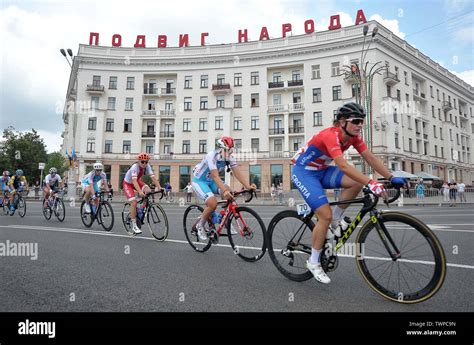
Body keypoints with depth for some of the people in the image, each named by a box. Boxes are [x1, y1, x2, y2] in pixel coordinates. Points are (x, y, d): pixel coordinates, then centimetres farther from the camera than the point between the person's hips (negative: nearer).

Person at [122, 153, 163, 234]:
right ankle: (134, 225, -8)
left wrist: (159, 187, -40)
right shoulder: (135, 167, -33)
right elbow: (134, 180, -44)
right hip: (128, 183, -5)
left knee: (148, 191, -24)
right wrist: (140, 192, -57)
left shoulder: (147, 166, -18)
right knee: (134, 202, -19)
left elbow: (153, 177, -26)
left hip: (137, 181, 5)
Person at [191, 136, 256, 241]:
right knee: (213, 204, -26)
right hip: (199, 180, -6)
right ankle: (200, 226, -1)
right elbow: (215, 176, -40)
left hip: (211, 181, 6)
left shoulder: (230, 157, -12)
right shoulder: (212, 156, -31)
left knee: (229, 193, -19)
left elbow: (237, 173, -20)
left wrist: (248, 186, -34)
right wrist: (224, 191, -53)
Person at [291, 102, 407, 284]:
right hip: (303, 171, -7)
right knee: (326, 215, -16)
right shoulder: (330, 135, -29)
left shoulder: (353, 136, -4)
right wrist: (371, 183, -47)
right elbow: (343, 166, -40)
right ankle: (313, 262, 1)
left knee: (357, 182, -15)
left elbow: (370, 158, -6)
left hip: (321, 170, 8)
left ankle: (335, 220, 5)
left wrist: (391, 177, -15)